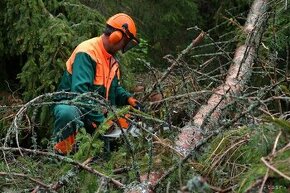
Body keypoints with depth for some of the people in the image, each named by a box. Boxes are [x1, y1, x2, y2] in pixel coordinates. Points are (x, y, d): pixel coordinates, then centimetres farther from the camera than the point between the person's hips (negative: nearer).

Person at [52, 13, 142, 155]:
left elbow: (114, 88, 18)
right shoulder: (87, 53, -23)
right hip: (70, 105, -9)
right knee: (68, 114, -42)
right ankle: (60, 153, -23)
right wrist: (100, 121, -34)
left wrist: (128, 99, -4)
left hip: (96, 110, 9)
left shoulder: (111, 58, 7)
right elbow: (80, 91, -34)